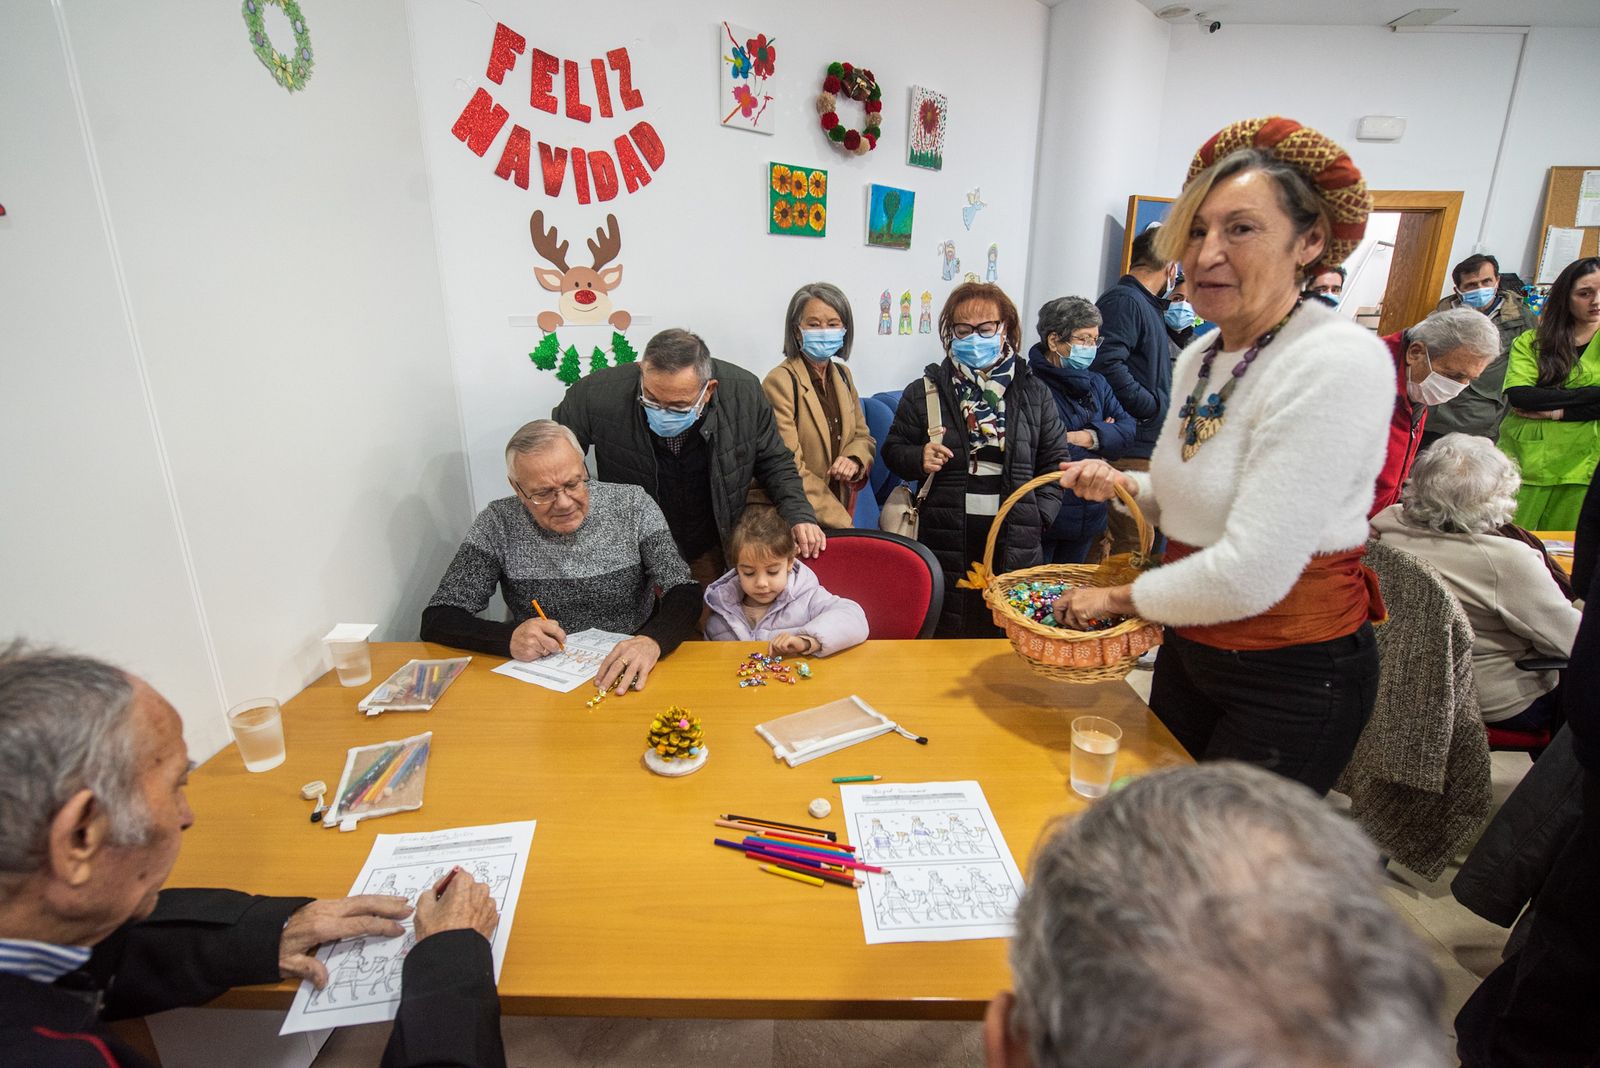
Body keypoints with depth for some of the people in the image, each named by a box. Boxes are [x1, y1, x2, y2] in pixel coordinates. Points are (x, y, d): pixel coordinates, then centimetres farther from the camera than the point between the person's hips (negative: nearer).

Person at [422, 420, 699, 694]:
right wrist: (509, 638, -25)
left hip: (630, 676, -1)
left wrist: (652, 641, -33)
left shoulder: (631, 505, -5)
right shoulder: (498, 524, -5)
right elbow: (436, 620, -5)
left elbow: (685, 594, -11)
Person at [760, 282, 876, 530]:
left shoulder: (842, 374, 6)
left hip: (840, 507, 6)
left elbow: (863, 436, 12)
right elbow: (789, 470, -18)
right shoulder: (780, 382, -16)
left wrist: (854, 459, -11)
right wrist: (843, 523, -16)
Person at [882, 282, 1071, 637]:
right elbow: (893, 450, 12)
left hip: (1015, 542, 1)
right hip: (945, 541, -1)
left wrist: (1039, 517, 1)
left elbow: (1055, 462, 13)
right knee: (946, 640, 2)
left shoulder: (1034, 394, 9)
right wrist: (919, 458, -10)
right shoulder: (924, 391, 6)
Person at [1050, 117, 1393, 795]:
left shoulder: (1338, 364, -24)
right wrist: (1124, 486, -3)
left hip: (1295, 677, -7)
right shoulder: (1197, 359, 2)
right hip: (1190, 648, 8)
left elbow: (1250, 574, -29)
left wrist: (1118, 598, -14)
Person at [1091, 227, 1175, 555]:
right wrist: (1155, 405, -17)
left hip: (1150, 450, 11)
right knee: (1129, 549, -7)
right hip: (1132, 452, -11)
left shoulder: (1149, 305, 22)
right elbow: (1107, 365, -25)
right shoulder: (1123, 301, -10)